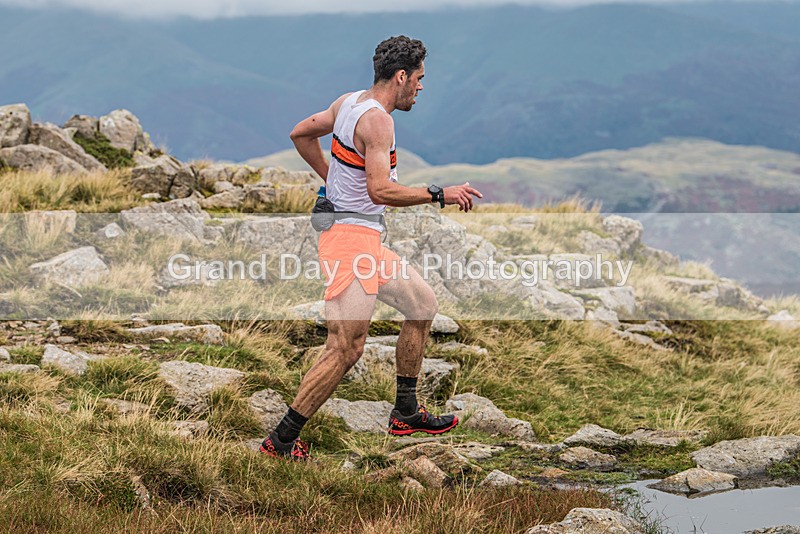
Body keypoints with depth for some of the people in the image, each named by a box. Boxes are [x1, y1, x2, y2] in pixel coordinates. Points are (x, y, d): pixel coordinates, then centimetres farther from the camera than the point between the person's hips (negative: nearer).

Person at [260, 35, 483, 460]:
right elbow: (380, 191, -27)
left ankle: (405, 413, 25)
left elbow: (301, 133, 25)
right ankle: (281, 440, -8)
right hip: (351, 238, -11)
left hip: (365, 244, 11)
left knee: (422, 303, 20)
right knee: (346, 349, -12)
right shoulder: (377, 119, -18)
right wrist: (441, 195, -20)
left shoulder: (349, 102, 11)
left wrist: (332, 179, 28)